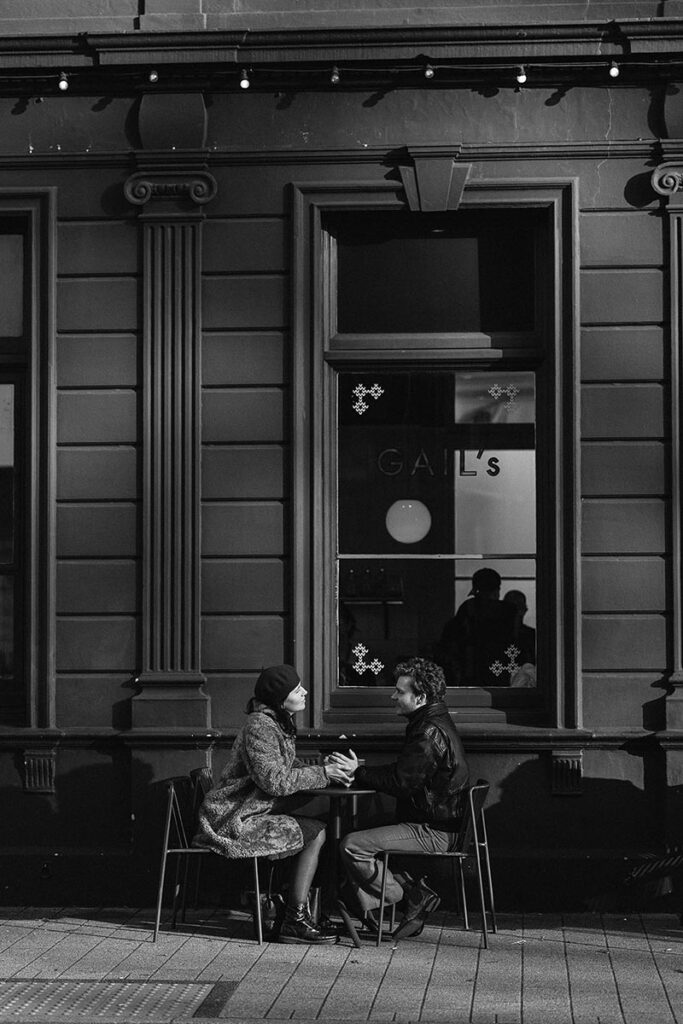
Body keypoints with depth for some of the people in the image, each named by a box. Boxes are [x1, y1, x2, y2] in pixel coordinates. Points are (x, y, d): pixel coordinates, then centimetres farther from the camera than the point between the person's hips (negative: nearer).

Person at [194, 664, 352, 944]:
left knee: (317, 826, -4)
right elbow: (274, 781, -24)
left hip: (256, 813, 10)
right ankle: (295, 923, -14)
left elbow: (290, 768, 17)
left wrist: (325, 767, 0)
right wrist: (322, 773, -19)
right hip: (235, 821, -9)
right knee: (316, 833, -17)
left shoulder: (278, 724, 14)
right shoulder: (259, 726, -18)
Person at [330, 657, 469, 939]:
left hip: (433, 831, -11)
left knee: (352, 846, -17)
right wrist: (358, 770, 8)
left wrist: (358, 772, -10)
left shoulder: (431, 733, -19)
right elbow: (401, 774, 18)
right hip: (427, 823, 11)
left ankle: (411, 898, -5)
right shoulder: (430, 725, 16)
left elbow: (401, 783, -20)